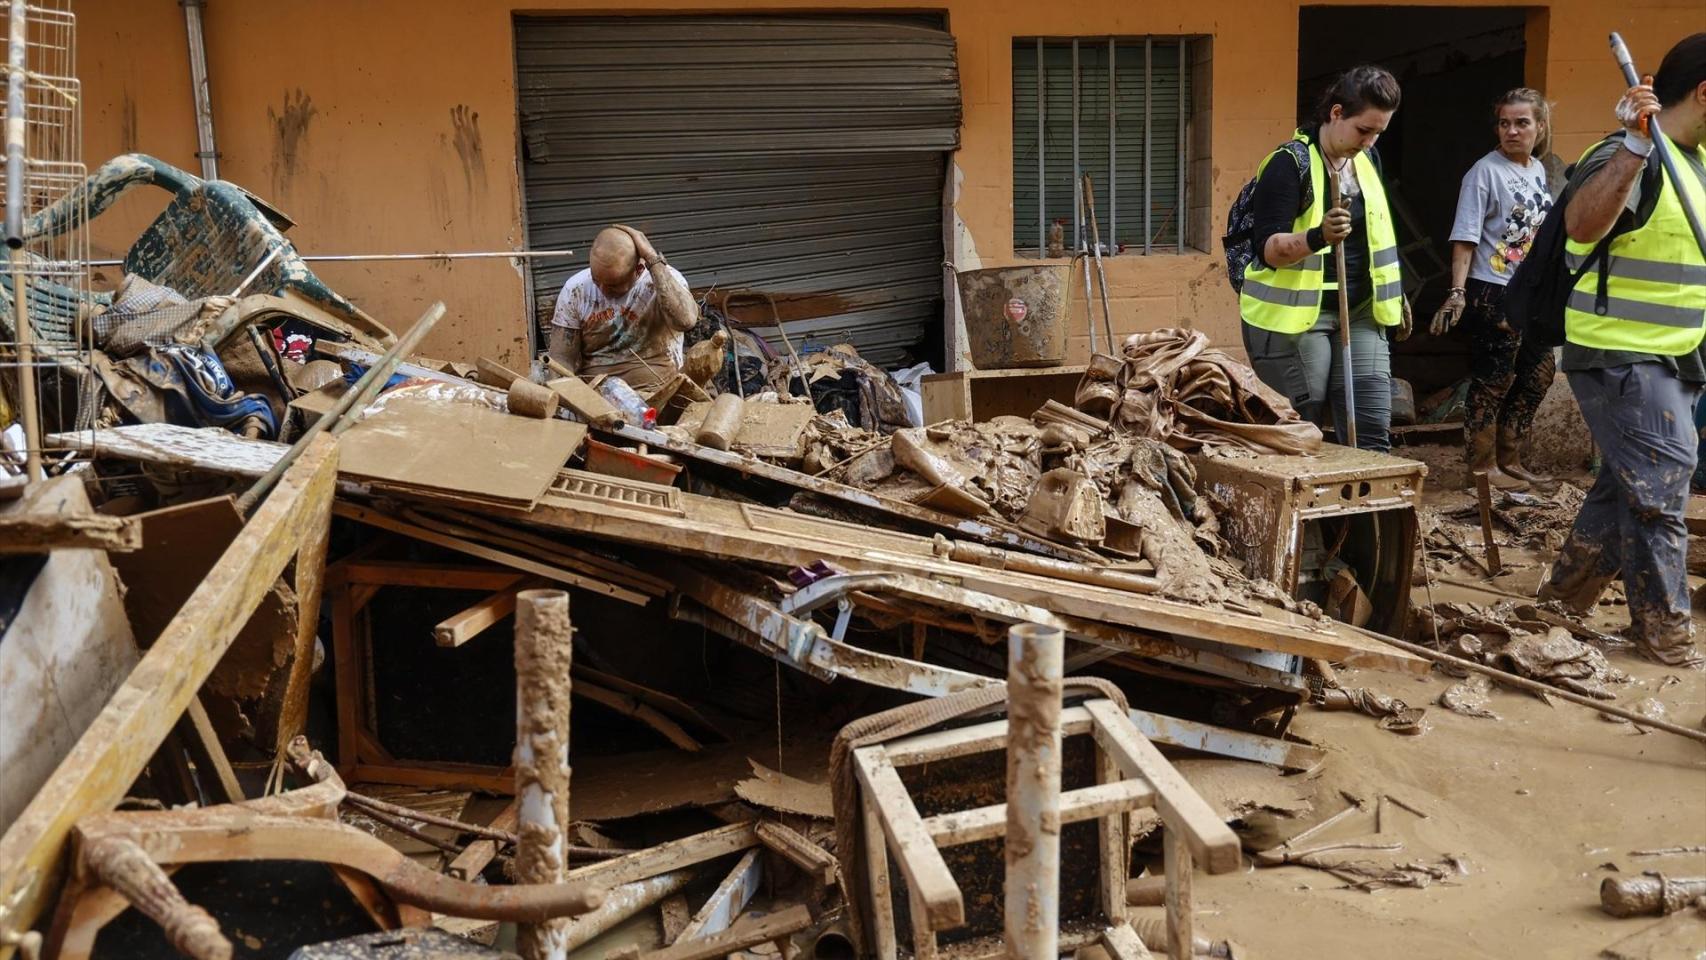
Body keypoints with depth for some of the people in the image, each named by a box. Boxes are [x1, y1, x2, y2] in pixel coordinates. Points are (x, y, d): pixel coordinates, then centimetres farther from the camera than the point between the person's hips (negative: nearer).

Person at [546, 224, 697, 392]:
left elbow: (685, 320, -31)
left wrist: (653, 258, -25)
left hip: (654, 392, -1)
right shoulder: (575, 290, -1)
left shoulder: (666, 279, -9)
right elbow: (562, 359, 0)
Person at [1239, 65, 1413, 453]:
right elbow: (1268, 248, -20)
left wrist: (1396, 295, 22)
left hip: (1359, 312, 7)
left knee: (1373, 435, 1)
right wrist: (1318, 237, -37)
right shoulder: (1289, 164, -13)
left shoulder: (1368, 159, 10)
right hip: (1294, 316, -6)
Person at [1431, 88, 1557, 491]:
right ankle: (1481, 469, 8)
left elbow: (1542, 232, 18)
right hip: (1494, 294, -8)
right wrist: (1457, 292, -21)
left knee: (1538, 374, 12)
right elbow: (1465, 237, -14)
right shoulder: (1485, 171, -10)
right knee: (1493, 380, -3)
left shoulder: (1539, 171, 11)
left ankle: (1509, 461, 23)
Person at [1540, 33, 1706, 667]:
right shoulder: (1628, 157, -18)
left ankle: (1567, 592, 29)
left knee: (1626, 485, 16)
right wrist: (1636, 145, -45)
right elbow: (1581, 224, -38)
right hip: (1621, 357, -10)